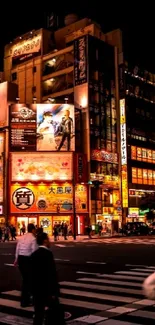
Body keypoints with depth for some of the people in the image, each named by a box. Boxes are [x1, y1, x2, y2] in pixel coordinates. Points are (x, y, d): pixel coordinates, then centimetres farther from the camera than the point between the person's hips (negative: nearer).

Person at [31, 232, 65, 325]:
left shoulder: (34, 254, 8)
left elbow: (32, 273, 13)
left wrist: (33, 290, 20)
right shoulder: (48, 253, -16)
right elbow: (51, 274, -20)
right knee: (57, 312, 5)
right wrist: (53, 292, -17)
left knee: (38, 314, 11)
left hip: (36, 289, 7)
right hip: (47, 290, -7)